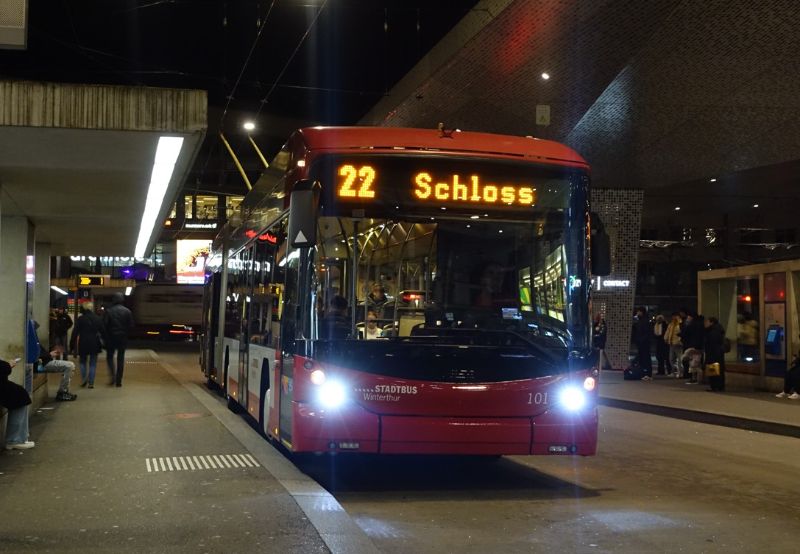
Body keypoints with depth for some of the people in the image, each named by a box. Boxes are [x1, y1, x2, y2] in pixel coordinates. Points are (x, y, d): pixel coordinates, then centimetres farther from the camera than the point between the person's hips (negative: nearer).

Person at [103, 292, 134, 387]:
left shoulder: (108, 311, -7)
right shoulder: (127, 311, -3)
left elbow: (104, 326, -9)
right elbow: (131, 325, -4)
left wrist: (105, 337, 0)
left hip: (111, 337, -1)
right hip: (123, 338, 1)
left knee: (109, 357, 15)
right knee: (120, 359, 8)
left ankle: (113, 375, -7)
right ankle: (118, 381, 6)